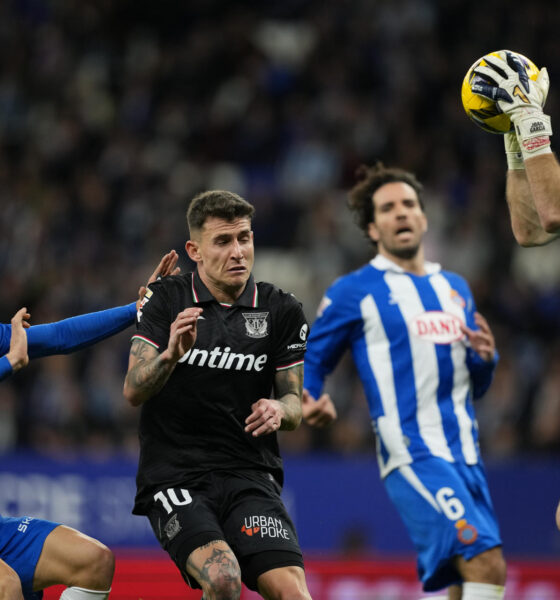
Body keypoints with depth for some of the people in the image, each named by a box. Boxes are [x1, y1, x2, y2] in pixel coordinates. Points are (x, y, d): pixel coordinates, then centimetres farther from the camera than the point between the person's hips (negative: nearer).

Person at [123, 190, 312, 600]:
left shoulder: (282, 311, 6)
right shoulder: (166, 300, 1)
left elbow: (294, 403, 10)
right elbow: (134, 391, -6)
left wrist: (279, 409, -15)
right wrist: (170, 355, -27)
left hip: (250, 474, 2)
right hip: (174, 473, -2)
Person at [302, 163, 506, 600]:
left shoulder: (455, 288, 20)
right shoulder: (353, 293, 2)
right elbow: (311, 361, 6)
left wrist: (485, 358, 3)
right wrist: (306, 401, -15)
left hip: (464, 452, 7)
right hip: (410, 451, -7)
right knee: (487, 563, -21)